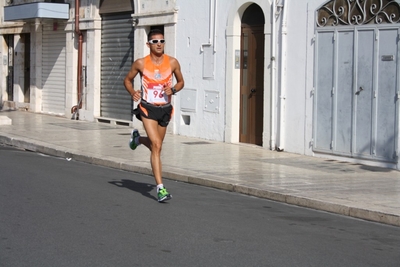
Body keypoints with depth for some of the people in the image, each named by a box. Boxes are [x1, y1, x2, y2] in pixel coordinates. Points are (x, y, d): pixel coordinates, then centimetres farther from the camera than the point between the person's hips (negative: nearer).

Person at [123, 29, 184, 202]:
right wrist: (133, 93, -12)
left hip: (165, 109, 4)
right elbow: (127, 80, 9)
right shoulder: (140, 63, -6)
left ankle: (137, 138, 54)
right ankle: (160, 188, -16)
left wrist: (173, 90, -12)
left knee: (155, 145, 19)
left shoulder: (172, 63, -3)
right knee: (157, 146, -17)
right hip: (148, 108, -3)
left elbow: (181, 82, 11)